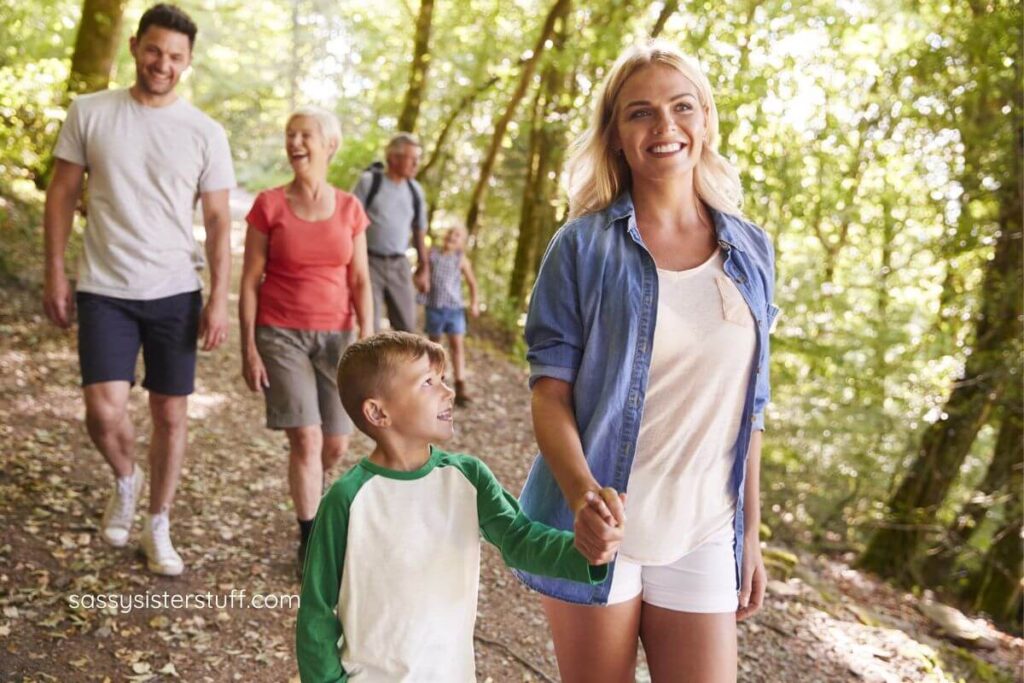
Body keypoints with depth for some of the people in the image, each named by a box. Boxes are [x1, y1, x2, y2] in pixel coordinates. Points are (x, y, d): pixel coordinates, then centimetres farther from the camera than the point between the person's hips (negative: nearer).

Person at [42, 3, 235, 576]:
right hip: (104, 292, 0)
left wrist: (220, 299, -6)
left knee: (171, 415, 6)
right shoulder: (90, 113, 1)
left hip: (175, 294, 1)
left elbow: (218, 221, 1)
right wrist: (56, 273, 0)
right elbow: (62, 194, 5)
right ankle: (126, 480, 26)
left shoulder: (206, 133, 0)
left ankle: (159, 528, 25)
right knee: (105, 413, -9)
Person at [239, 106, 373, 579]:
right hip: (281, 335, -2)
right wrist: (249, 348, -6)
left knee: (336, 443, 7)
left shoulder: (349, 208, 2)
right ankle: (311, 542, 5)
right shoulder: (269, 206, -4)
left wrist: (366, 341, -6)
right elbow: (250, 281, -2)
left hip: (335, 336, 3)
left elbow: (360, 281, 2)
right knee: (305, 438, -11)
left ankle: (311, 489, 43)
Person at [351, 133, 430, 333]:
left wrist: (424, 267, 16)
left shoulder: (415, 190, 9)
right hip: (370, 262, -4)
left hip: (399, 264, 4)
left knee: (407, 326, 4)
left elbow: (419, 230, 16)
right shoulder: (369, 182, -4)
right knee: (370, 327, -4)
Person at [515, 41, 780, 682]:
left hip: (701, 538, 3)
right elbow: (550, 390, -8)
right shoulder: (584, 246, -6)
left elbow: (747, 406, 8)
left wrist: (752, 533, 9)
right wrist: (582, 493, -25)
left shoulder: (751, 251, 3)